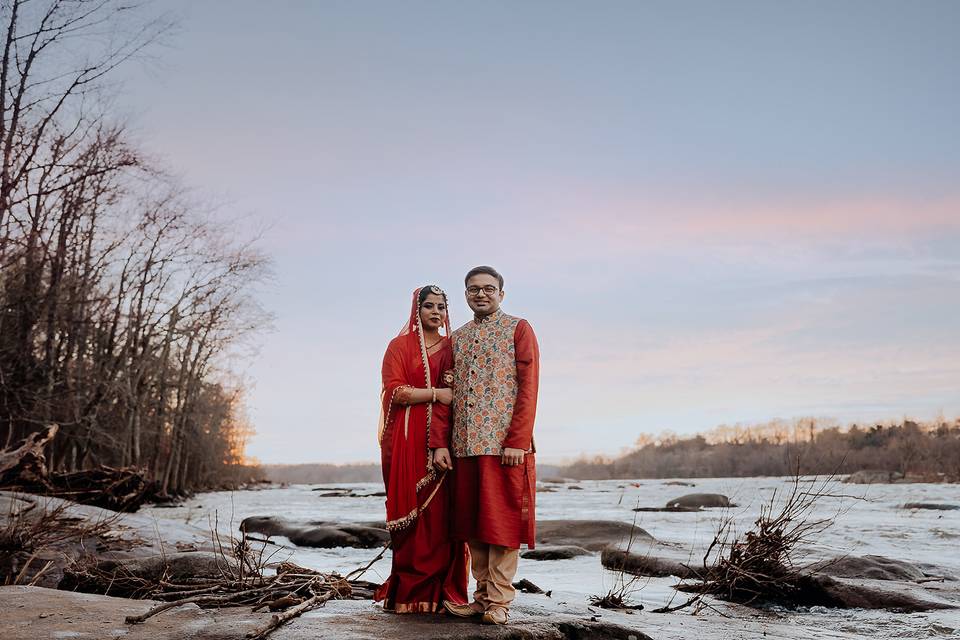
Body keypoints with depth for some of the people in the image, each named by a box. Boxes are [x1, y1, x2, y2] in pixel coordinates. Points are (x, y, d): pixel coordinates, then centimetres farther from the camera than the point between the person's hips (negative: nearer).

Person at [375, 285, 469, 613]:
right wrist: (436, 393, -10)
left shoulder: (451, 348, 17)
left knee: (441, 514, -2)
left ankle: (438, 592, 4)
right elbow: (395, 391, -5)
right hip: (409, 441, -3)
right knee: (411, 512, -6)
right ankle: (409, 594, 2)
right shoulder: (400, 346, 6)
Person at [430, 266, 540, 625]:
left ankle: (498, 601, 6)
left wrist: (517, 442, -15)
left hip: (504, 444, -5)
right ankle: (482, 596, 17)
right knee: (472, 524, 8)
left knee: (502, 523, -2)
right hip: (464, 446, 5)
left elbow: (528, 389, -6)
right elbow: (446, 394, 15)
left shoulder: (518, 329, 3)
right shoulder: (457, 338, 18)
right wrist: (440, 443, 4)